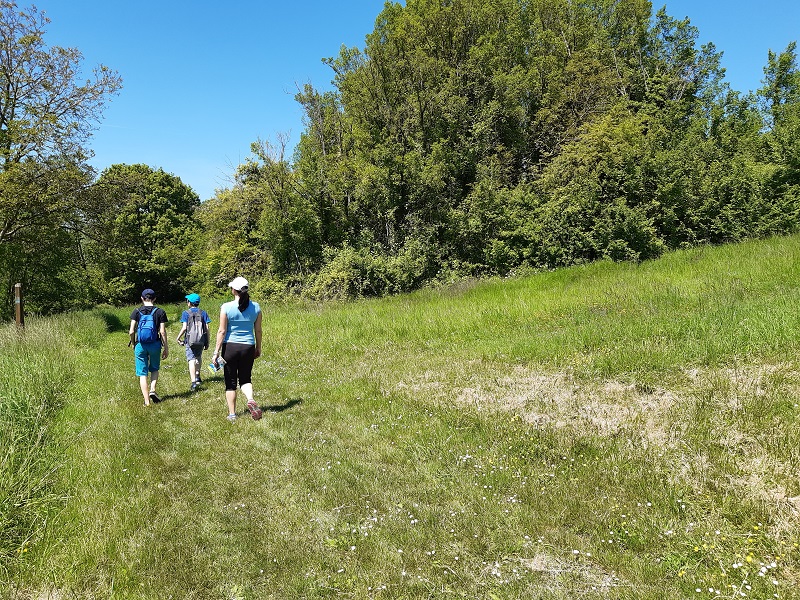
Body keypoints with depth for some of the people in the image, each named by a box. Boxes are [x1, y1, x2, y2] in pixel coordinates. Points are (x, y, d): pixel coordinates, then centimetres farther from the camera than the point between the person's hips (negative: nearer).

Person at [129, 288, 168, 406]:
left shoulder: (136, 311, 0)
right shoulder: (160, 312, -2)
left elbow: (131, 331, -4)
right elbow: (162, 332, -5)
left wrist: (134, 344, 12)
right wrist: (166, 347, 1)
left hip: (140, 345, 0)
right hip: (155, 345, 0)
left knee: (142, 373, 6)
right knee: (154, 369, 22)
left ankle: (147, 401, 5)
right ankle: (152, 390, 1)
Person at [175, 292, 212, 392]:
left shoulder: (186, 313, -2)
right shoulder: (203, 313, 5)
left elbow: (184, 327, -9)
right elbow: (207, 328, 1)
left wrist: (178, 338, 6)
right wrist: (207, 342, 7)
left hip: (190, 340, -3)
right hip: (201, 340, 3)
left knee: (191, 360, -6)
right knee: (198, 357, 26)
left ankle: (193, 382, -18)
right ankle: (197, 377, 35)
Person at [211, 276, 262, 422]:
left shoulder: (226, 307, -9)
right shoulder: (255, 307, 0)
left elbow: (222, 331, -9)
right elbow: (258, 330, 6)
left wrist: (216, 352, -4)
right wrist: (258, 348, 18)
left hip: (230, 347, -2)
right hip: (248, 347, 2)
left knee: (230, 383, 9)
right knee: (245, 379, 17)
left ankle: (232, 414, 14)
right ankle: (250, 400, -12)